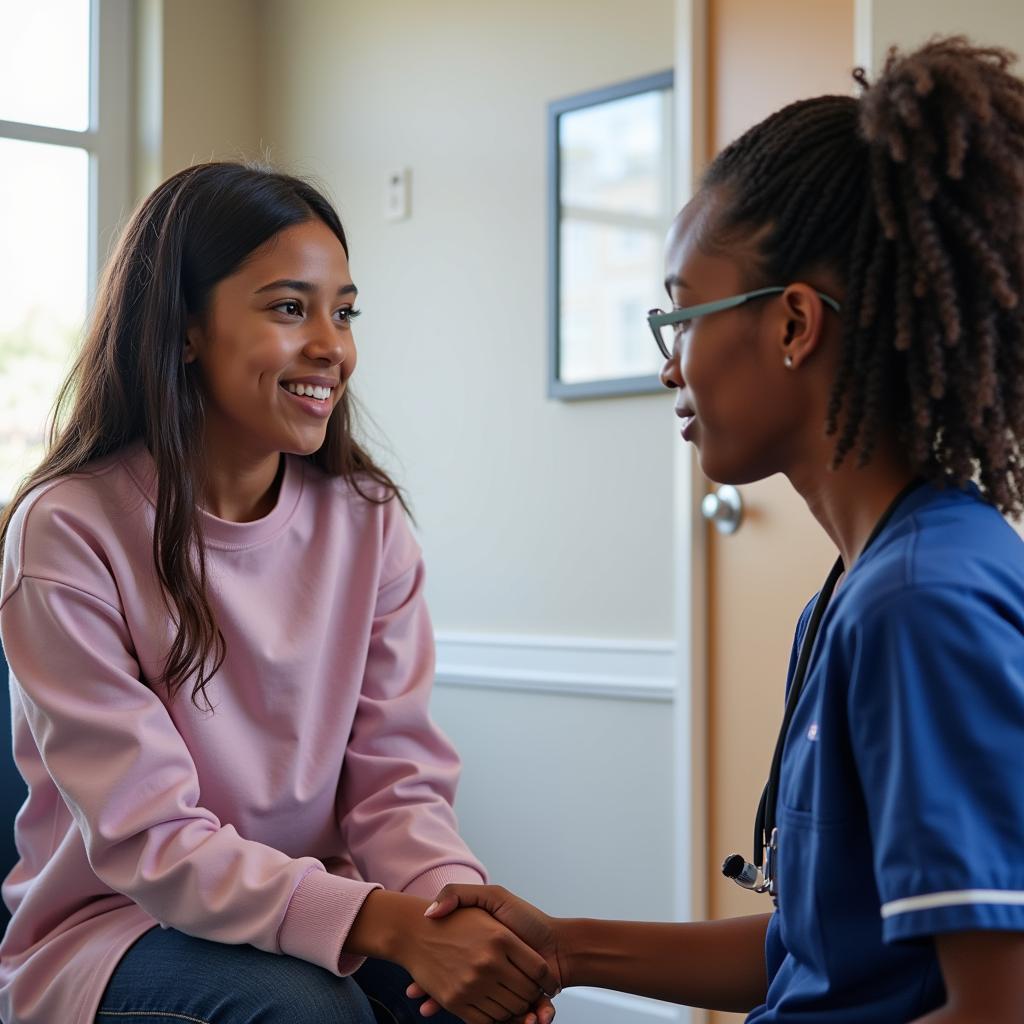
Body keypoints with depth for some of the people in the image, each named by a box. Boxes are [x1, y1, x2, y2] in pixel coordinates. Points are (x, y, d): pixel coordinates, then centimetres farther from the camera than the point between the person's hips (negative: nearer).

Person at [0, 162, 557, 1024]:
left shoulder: (367, 517, -1)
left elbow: (397, 779, -4)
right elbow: (151, 841, -21)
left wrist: (459, 902, -26)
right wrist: (390, 923, -34)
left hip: (311, 909, 4)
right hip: (107, 929, -3)